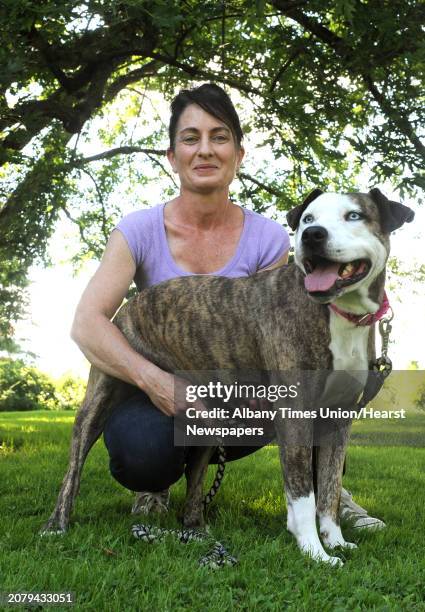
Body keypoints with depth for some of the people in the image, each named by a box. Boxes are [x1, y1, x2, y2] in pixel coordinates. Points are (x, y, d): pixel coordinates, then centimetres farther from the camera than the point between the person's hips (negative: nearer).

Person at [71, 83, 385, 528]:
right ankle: (156, 482, 4)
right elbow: (87, 323, -19)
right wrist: (153, 379, -35)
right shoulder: (139, 231, -10)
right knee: (142, 448, -36)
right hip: (159, 395, -1)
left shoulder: (267, 239, -7)